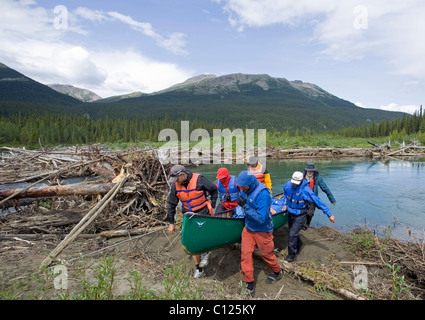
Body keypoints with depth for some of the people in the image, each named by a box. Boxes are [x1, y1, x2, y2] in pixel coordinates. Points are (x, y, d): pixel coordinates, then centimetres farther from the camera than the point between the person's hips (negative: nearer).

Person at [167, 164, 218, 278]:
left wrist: (212, 207, -3)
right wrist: (171, 223, 6)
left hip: (203, 213, -4)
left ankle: (206, 252, 12)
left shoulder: (198, 179, -19)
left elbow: (214, 190, -5)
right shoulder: (175, 185, -6)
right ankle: (199, 269, 22)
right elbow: (171, 204, 4)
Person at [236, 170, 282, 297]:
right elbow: (242, 200, 16)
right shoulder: (245, 190, -8)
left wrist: (245, 206, -34)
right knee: (245, 254, 3)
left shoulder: (262, 194, -31)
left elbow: (261, 218, -33)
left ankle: (277, 272, 46)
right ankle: (249, 284, 19)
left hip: (262, 230, -6)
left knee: (266, 253, 15)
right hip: (248, 228, 6)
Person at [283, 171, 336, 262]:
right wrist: (285, 204, 9)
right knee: (293, 232, 20)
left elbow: (318, 201, -24)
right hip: (290, 213, 6)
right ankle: (299, 245, 47)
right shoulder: (288, 185, -11)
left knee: (293, 234, -8)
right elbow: (285, 193, 15)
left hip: (300, 215, -5)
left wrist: (329, 214, -21)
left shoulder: (305, 190, -26)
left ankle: (292, 255, 10)